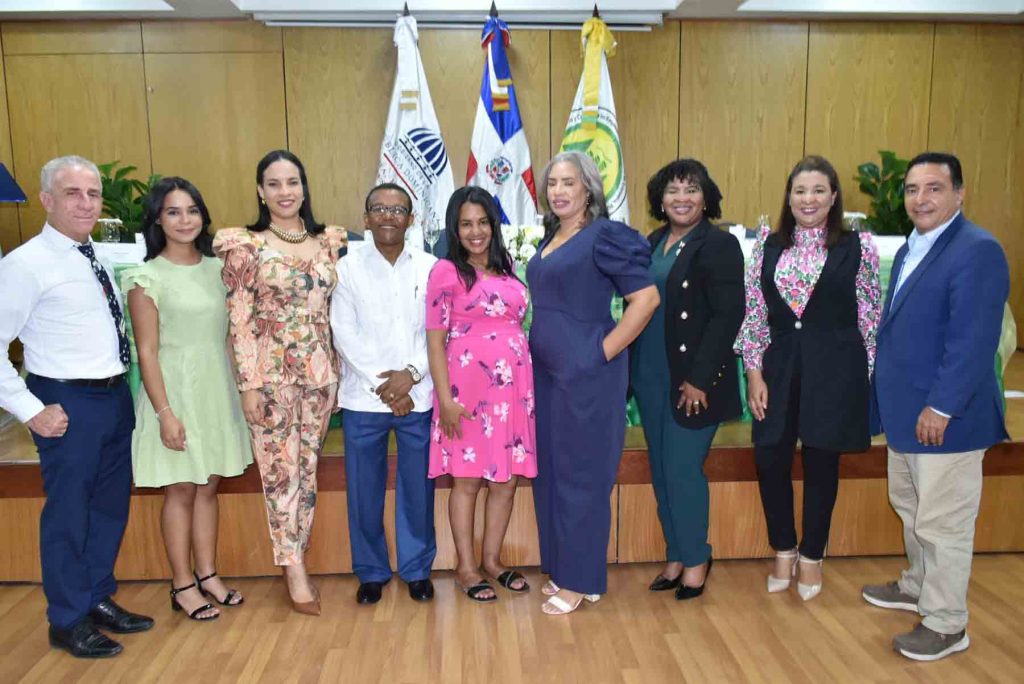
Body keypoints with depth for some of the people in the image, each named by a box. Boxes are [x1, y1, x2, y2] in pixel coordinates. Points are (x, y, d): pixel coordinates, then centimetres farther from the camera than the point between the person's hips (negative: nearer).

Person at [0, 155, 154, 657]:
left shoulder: (99, 259, 10)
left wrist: (122, 385, 9)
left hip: (115, 397, 7)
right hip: (69, 405, -7)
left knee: (111, 504, 17)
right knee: (68, 512, 6)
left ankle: (99, 598, 36)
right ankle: (68, 621, 24)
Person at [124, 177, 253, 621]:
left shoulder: (216, 268, 6)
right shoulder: (148, 278, -8)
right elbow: (147, 352, -11)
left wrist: (241, 391, 7)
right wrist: (165, 413, -16)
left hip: (218, 389, 5)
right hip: (176, 390, -5)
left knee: (209, 487, 12)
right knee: (181, 491, 5)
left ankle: (207, 576, 25)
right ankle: (182, 586, 19)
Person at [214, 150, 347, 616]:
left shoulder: (326, 241, 6)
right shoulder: (246, 246, -5)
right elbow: (239, 320, -7)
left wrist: (335, 372, 10)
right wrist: (248, 384, -10)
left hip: (319, 371, 4)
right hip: (271, 373, -4)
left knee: (307, 471, 11)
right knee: (281, 473, 2)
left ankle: (295, 563, 25)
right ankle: (296, 571, 15)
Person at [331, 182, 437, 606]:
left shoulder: (430, 268, 3)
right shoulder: (348, 268, 2)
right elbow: (344, 333, -3)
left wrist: (410, 374, -13)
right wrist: (381, 384, -9)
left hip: (417, 395, 0)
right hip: (363, 396, 0)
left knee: (418, 487, 8)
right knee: (364, 488, 8)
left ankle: (417, 568, 25)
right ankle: (371, 571, 25)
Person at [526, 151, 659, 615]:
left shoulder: (604, 236, -11)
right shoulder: (550, 240, 13)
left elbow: (647, 298, -16)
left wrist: (603, 351, -15)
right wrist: (539, 357, 13)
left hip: (586, 375, -8)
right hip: (547, 372, 8)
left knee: (581, 473, 2)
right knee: (549, 470, 14)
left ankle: (582, 580, 17)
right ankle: (560, 567, 29)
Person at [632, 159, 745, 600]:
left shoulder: (719, 245, -8)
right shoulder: (652, 244, 13)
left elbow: (728, 316, -14)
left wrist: (700, 379, -17)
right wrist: (632, 371, 8)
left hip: (693, 381, -7)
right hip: (650, 378, 7)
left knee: (682, 470, -1)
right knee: (661, 471, 13)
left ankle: (695, 560, 21)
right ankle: (675, 558, 28)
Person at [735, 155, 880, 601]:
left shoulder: (857, 246, -1)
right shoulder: (768, 245, 5)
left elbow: (870, 316, 1)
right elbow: (754, 312, 4)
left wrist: (873, 377, -1)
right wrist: (754, 372, -1)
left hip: (834, 369, -2)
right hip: (779, 366, 2)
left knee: (821, 463, 8)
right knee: (769, 459, 3)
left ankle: (811, 557, 29)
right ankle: (783, 551, 27)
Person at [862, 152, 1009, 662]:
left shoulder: (977, 250, -17)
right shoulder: (910, 248, 12)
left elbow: (973, 341, -23)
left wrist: (940, 407, -23)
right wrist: (887, 395, 15)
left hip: (944, 415, -9)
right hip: (904, 409, 9)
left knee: (942, 523, 3)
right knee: (910, 508, 23)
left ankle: (946, 625, 19)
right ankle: (917, 586, 42)